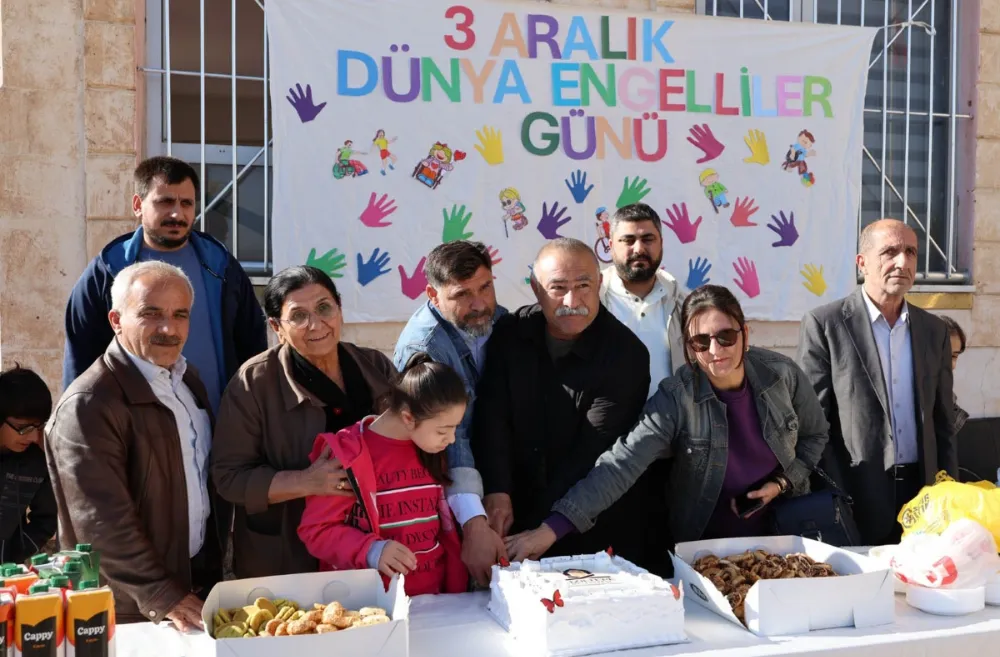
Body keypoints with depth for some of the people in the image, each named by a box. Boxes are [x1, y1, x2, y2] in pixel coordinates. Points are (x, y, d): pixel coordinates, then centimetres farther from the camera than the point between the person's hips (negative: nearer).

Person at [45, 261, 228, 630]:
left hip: (201, 578, 7)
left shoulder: (186, 378, 5)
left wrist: (216, 558, 10)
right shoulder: (88, 405, -21)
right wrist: (163, 599, -22)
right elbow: (102, 523, -24)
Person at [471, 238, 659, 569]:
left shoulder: (626, 354, -17)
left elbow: (591, 453, -18)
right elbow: (492, 416, -10)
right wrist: (497, 492, -25)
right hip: (521, 511, 3)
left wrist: (534, 529, -19)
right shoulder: (511, 334, -4)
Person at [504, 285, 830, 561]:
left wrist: (782, 482, -8)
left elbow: (815, 435, 8)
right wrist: (552, 529, -38)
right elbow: (620, 465, -28)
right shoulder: (676, 399, -19)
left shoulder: (783, 374, -10)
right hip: (704, 544, -1)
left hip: (781, 531, 2)